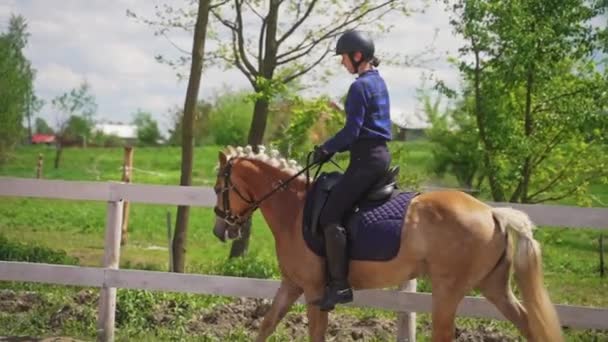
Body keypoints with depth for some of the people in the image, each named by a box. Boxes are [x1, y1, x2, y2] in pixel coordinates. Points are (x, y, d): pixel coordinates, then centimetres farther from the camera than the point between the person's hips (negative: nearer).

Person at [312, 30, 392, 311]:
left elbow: (352, 131, -18)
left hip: (366, 159, -11)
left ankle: (339, 285, -16)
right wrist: (335, 147, 16)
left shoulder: (360, 86, -13)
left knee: (330, 214, -13)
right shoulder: (378, 82, 17)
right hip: (380, 153, 11)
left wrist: (326, 148, -4)